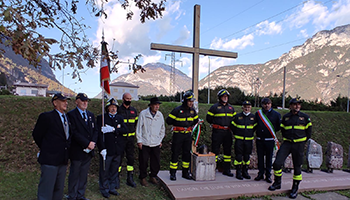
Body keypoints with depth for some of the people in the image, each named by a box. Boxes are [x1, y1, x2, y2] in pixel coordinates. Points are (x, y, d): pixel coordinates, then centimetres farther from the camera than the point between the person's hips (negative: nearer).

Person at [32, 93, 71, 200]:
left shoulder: (67, 118, 12)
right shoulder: (46, 117, -9)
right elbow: (36, 135, -3)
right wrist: (46, 149, 5)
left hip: (63, 160, 7)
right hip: (50, 160, -7)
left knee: (59, 190, 15)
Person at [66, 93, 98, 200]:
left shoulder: (91, 115, 13)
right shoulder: (71, 114, -8)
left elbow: (95, 130, 11)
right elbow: (74, 133, -16)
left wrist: (93, 142, -7)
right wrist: (87, 143, -18)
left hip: (89, 151, 6)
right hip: (77, 151, -6)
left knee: (84, 175, 14)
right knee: (74, 175, 6)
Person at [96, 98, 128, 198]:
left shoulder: (119, 118, 10)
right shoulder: (101, 118, -3)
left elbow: (125, 130, -3)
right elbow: (99, 134, -9)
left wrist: (113, 130, -18)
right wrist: (102, 148, -15)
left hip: (118, 150, 4)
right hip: (106, 150, -4)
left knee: (114, 171, 14)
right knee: (104, 171, 5)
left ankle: (112, 188, 30)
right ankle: (104, 189, 23)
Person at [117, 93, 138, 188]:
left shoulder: (134, 110, 10)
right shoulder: (118, 110, -4)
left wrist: (133, 131, 13)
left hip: (131, 138, 4)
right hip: (120, 138, -4)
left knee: (131, 158, 8)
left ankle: (130, 178, 19)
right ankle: (116, 179, 14)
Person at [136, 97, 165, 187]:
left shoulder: (160, 115, 5)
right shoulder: (143, 114, -5)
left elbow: (162, 129, 16)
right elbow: (139, 127, -2)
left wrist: (160, 140, 14)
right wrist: (139, 140, -5)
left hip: (156, 143, 3)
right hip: (144, 143, -3)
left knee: (156, 162, 6)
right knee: (143, 162, 4)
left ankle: (153, 176, 27)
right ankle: (142, 178, 22)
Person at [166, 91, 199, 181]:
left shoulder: (192, 110, 6)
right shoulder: (177, 110, -13)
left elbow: (195, 120, 21)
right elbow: (168, 120, -10)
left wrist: (190, 125, 10)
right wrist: (177, 124, -4)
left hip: (188, 134, 6)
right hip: (178, 134, -5)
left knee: (187, 153, 10)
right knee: (175, 153, -1)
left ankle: (185, 172, 23)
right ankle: (173, 173, 10)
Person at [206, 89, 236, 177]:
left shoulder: (231, 108, 14)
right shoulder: (215, 107, -2)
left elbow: (234, 118, 23)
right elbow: (208, 118, 0)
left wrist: (230, 125, 9)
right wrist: (215, 124, 4)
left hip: (228, 132, 5)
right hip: (217, 132, -5)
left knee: (228, 150, 9)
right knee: (215, 150, -3)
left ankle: (227, 170, 20)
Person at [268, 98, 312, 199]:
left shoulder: (305, 117, 3)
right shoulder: (285, 117, 7)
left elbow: (308, 130, 12)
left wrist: (304, 141, 12)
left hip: (299, 144, -1)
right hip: (287, 143, 2)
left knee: (297, 167, 4)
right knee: (277, 163, -8)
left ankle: (295, 188, 20)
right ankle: (277, 183, 14)